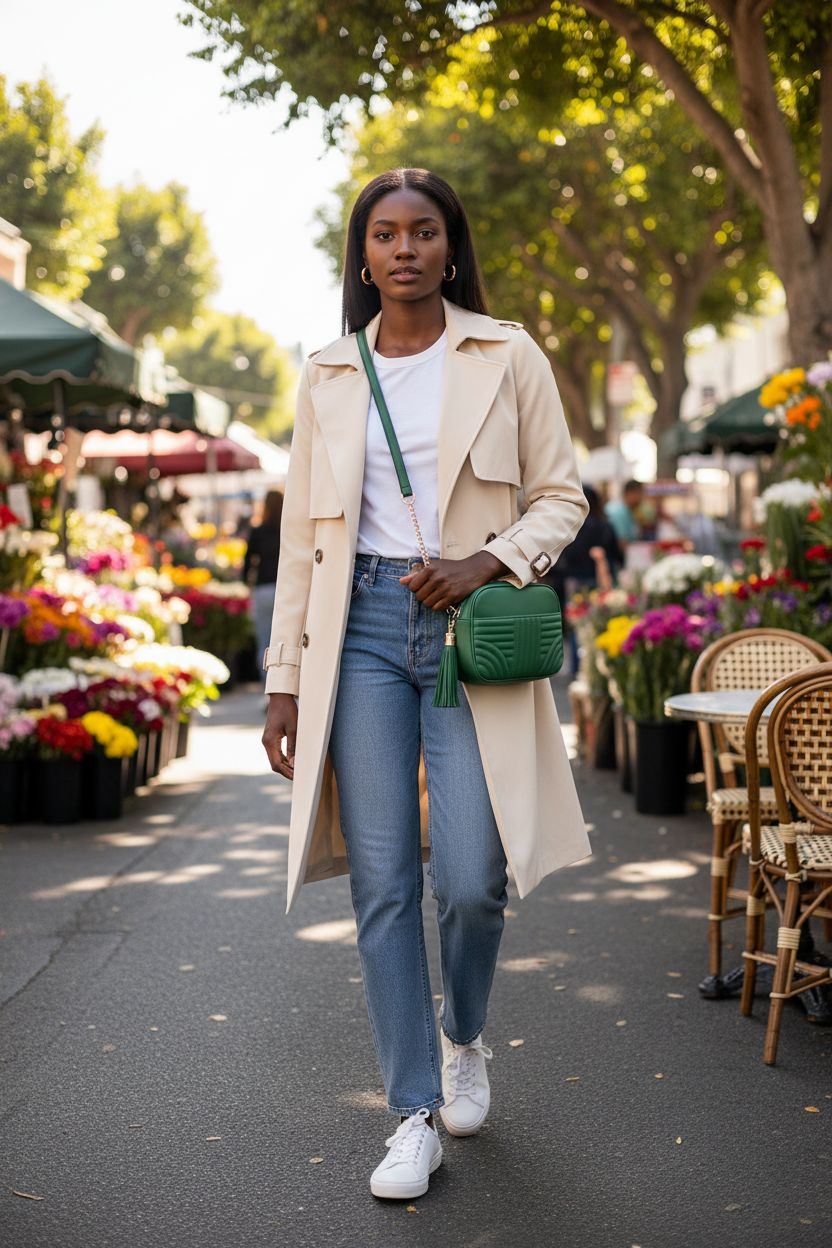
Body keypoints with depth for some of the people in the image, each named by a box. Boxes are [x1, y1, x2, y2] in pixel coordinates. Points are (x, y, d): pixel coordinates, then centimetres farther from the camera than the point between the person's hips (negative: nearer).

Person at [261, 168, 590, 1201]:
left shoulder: (507, 357, 4)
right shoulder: (329, 376, 10)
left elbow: (562, 496, 6)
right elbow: (301, 532, 11)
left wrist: (487, 561, -13)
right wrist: (284, 678, 6)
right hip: (362, 628, 2)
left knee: (469, 878, -6)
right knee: (383, 881, -1)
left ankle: (463, 1036, 28)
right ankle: (413, 1115, 10)